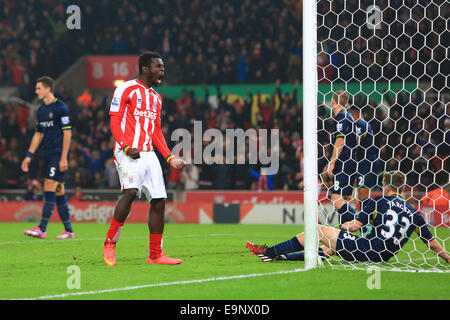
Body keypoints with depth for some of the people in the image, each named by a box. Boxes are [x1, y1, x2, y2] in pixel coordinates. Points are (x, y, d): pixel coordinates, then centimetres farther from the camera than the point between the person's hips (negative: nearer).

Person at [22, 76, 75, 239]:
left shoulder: (61, 108, -9)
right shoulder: (41, 111, 15)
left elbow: (67, 133, -11)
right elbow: (38, 134, 21)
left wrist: (63, 158, -16)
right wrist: (29, 155, 15)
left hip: (59, 155, -8)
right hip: (48, 155, 8)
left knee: (49, 189, -13)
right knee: (59, 191, 8)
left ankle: (42, 229, -17)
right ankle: (68, 230, 12)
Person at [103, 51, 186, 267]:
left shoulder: (156, 97, 21)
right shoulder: (126, 90, -2)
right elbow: (115, 123, -6)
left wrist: (170, 158, 16)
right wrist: (126, 147, -20)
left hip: (148, 153, 8)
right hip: (128, 152, -8)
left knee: (159, 200, 1)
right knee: (131, 191, -28)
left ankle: (155, 254, 10)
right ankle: (110, 243, -15)